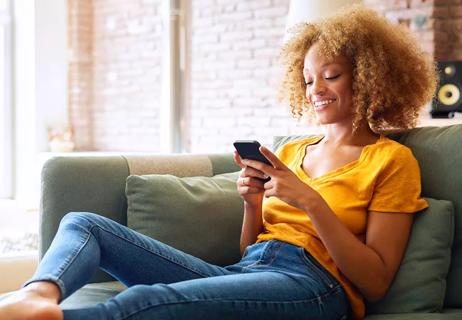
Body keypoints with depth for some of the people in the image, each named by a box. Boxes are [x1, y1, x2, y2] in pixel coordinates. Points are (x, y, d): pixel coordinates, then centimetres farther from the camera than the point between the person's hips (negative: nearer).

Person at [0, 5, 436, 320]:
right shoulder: (292, 152, 25)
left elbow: (375, 283, -4)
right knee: (83, 223, -5)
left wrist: (311, 201, -13)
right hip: (241, 272, 8)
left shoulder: (392, 160, 6)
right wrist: (252, 202, 1)